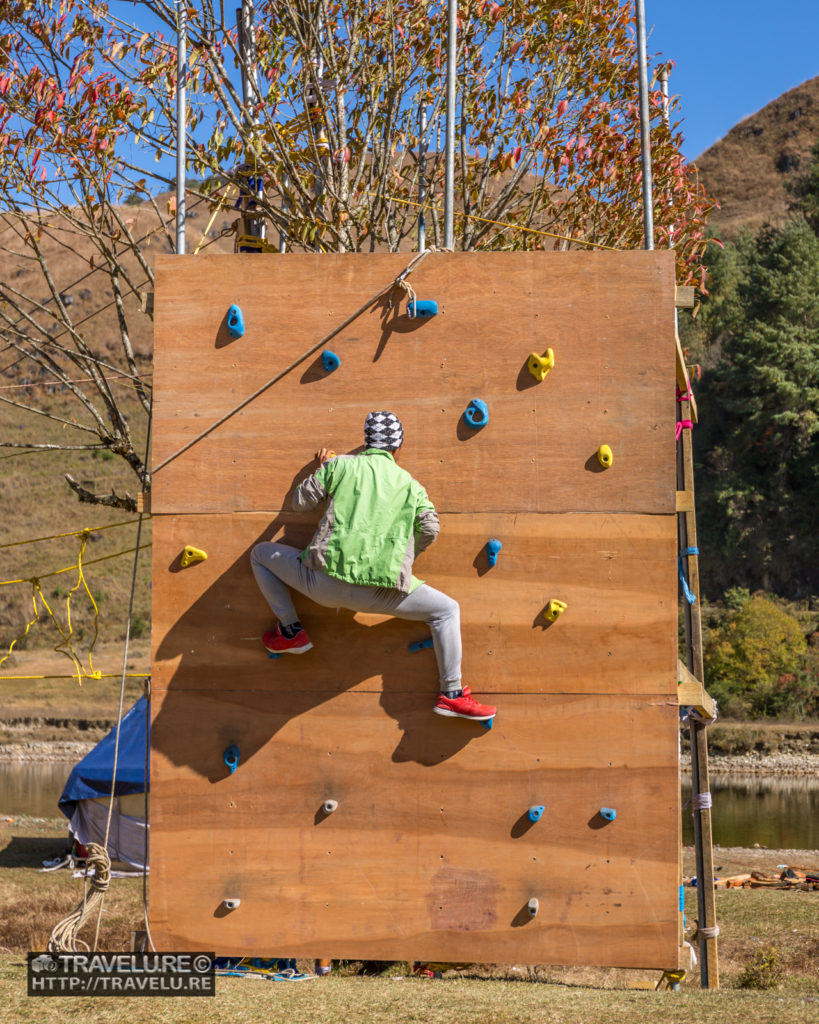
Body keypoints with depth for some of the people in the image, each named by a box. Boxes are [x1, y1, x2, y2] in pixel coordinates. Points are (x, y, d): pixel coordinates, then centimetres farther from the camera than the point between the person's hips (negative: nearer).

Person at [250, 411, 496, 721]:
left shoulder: (340, 465, 10)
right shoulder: (409, 484, 13)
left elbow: (300, 501, 13)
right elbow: (430, 529, 6)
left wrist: (321, 471, 32)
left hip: (325, 584, 0)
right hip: (379, 593, 0)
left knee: (261, 554, 26)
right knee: (447, 610, 21)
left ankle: (290, 632, 20)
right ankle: (451, 693, 10)